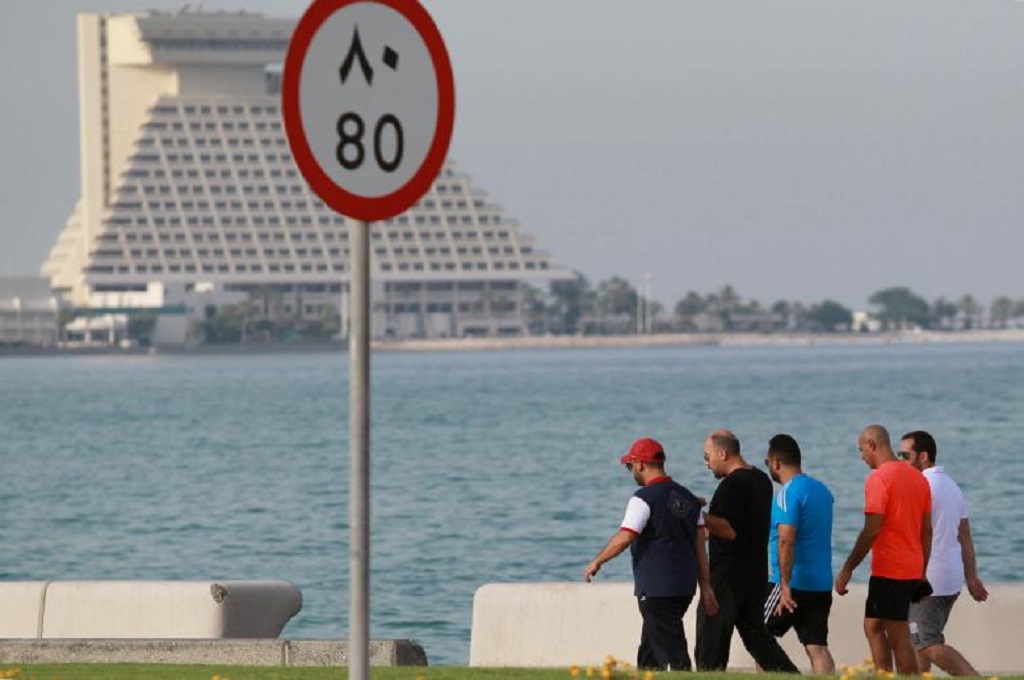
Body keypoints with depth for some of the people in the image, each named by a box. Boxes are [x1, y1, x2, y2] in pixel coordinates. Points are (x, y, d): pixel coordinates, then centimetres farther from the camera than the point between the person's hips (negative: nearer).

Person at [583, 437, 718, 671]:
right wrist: (705, 587, 13)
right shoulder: (687, 497, 12)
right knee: (649, 653, 20)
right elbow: (699, 545, 12)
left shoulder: (643, 499, -12)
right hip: (685, 586, 8)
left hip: (656, 589, -8)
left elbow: (624, 538, -18)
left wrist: (597, 562, -3)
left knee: (672, 654, -9)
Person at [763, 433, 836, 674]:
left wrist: (785, 585, -25)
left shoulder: (788, 493, -13)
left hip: (793, 582, -7)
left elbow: (787, 540, -23)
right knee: (817, 647, 1)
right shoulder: (821, 489, 12)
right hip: (822, 584, 7)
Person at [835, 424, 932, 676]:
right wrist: (922, 574, 20)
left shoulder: (878, 479, -13)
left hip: (888, 570, -8)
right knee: (873, 626, 18)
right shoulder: (919, 478, 12)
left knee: (899, 637, -5)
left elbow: (872, 530, -18)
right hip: (912, 570, 8)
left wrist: (847, 569, -12)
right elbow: (927, 530, 14)